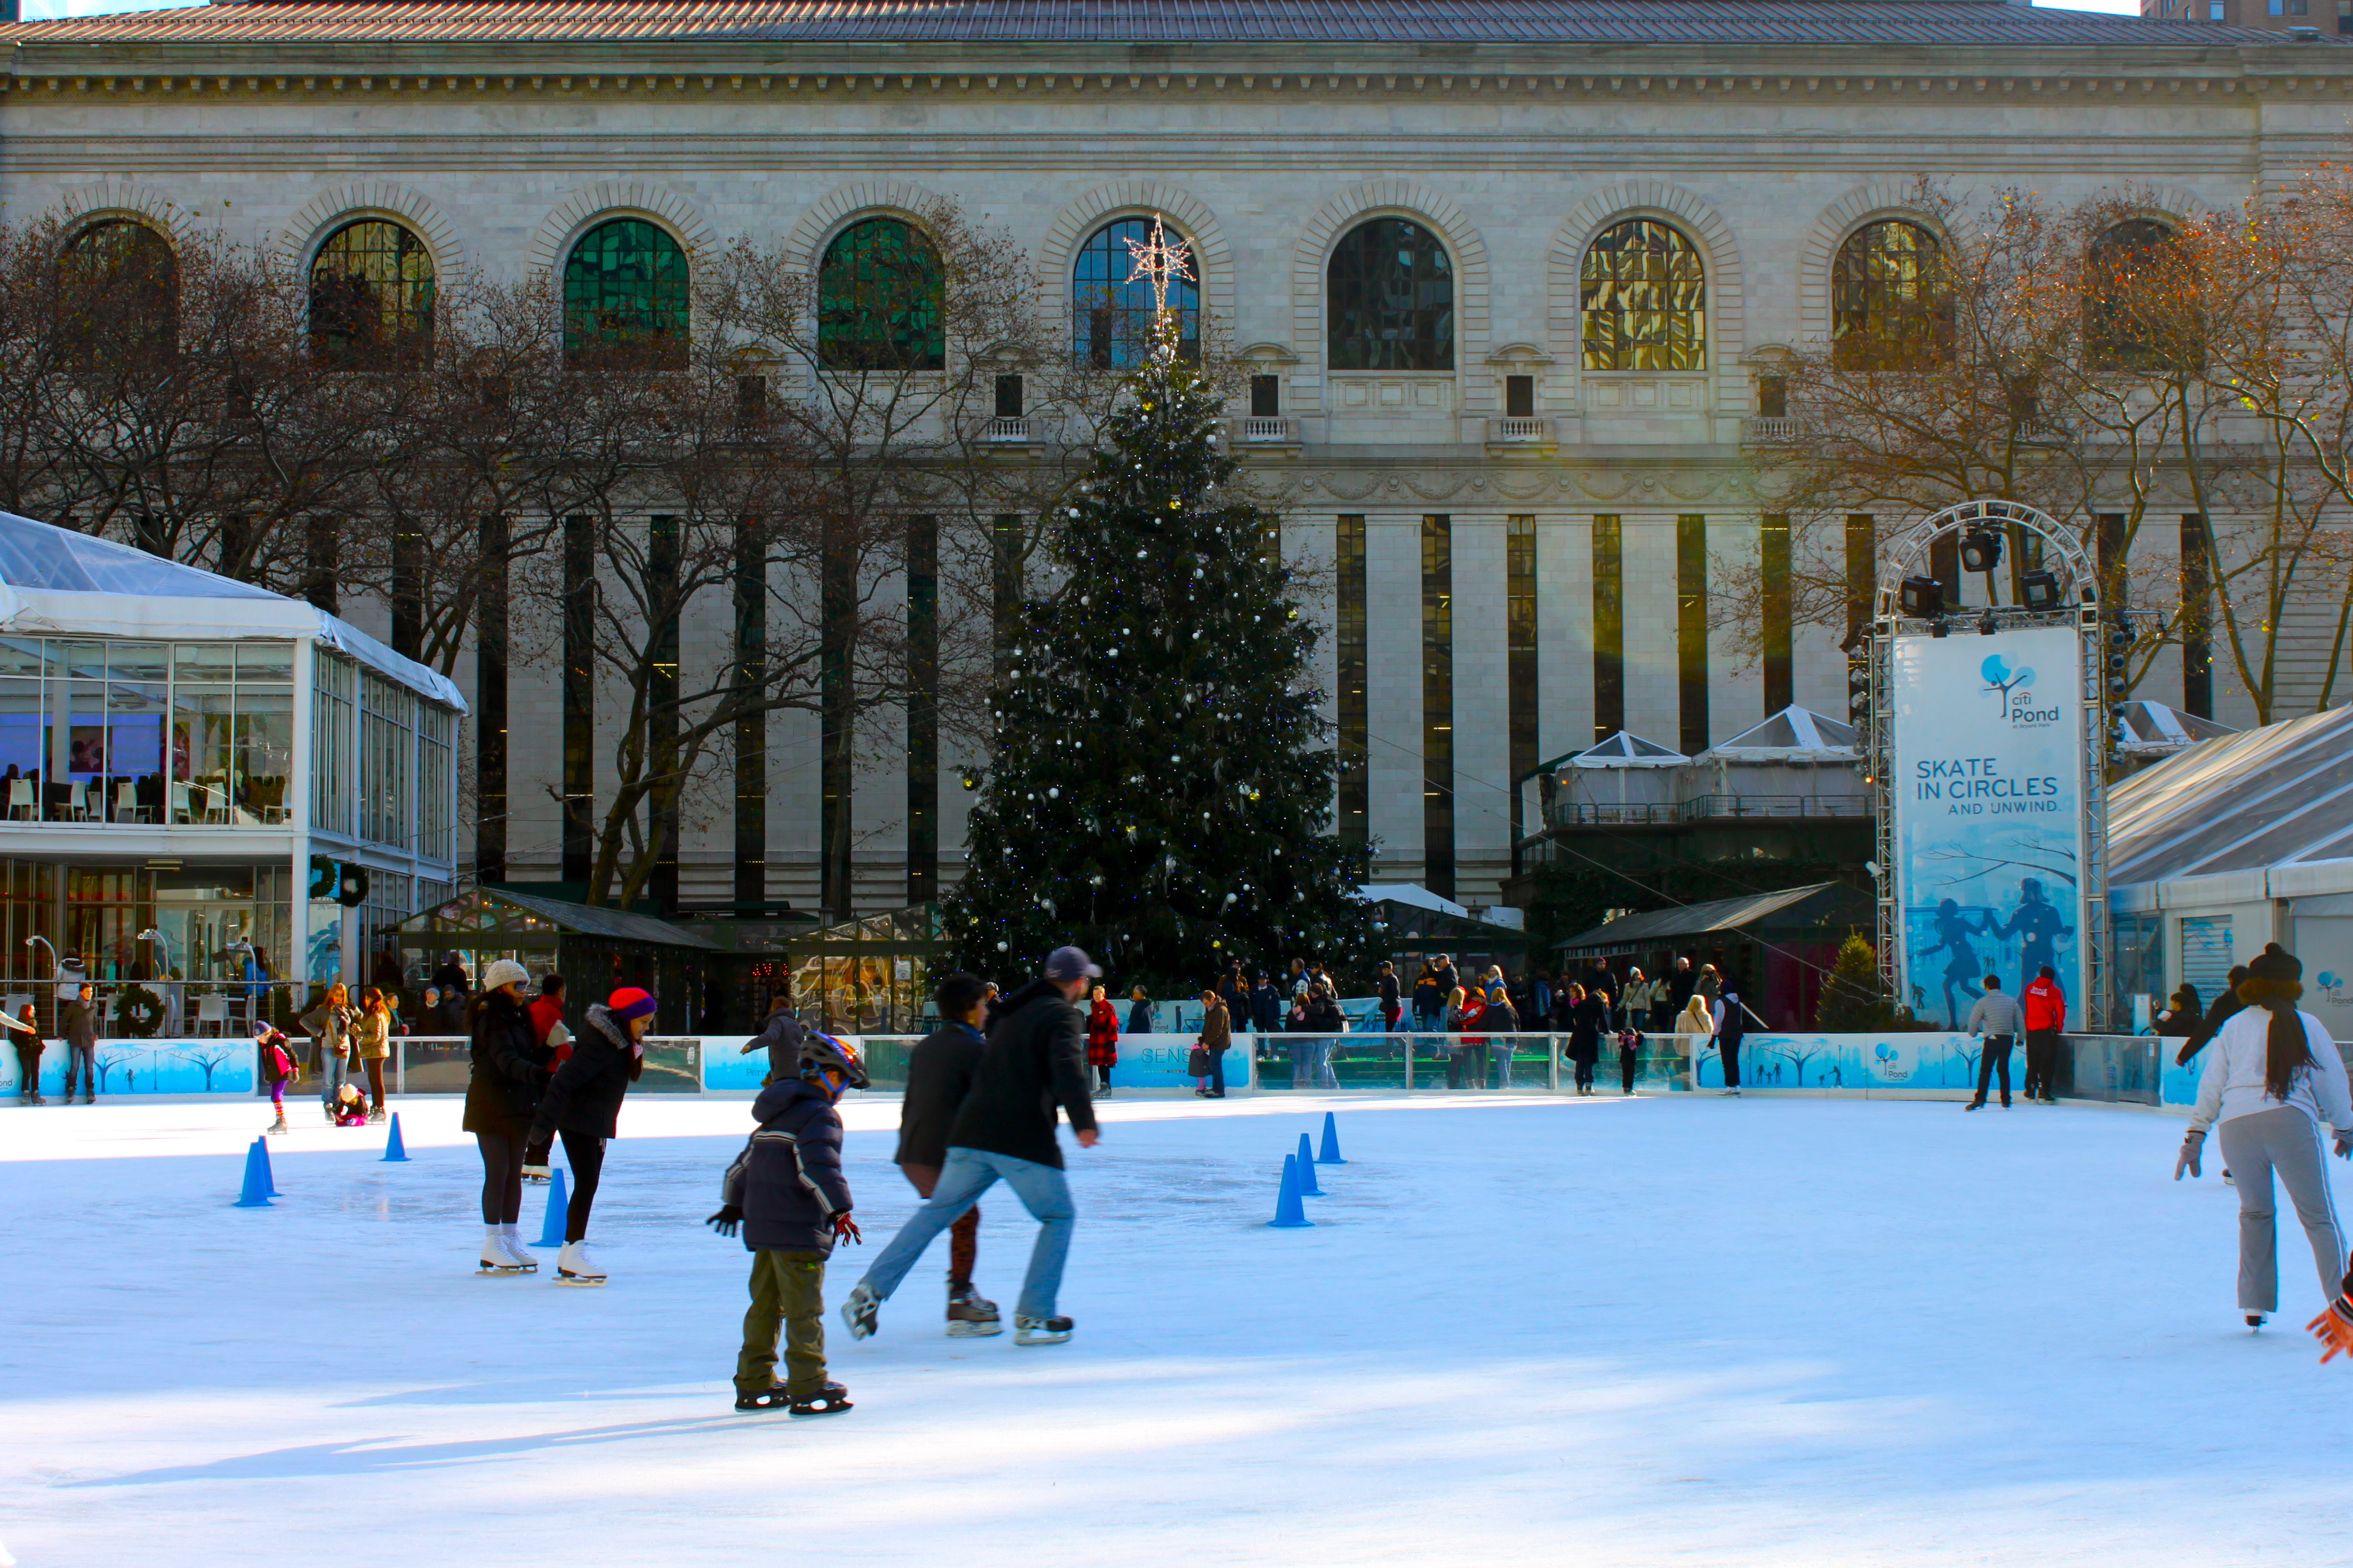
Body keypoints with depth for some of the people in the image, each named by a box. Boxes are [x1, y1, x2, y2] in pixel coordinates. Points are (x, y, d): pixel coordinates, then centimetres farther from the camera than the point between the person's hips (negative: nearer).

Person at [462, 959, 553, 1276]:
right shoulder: (490, 1020, -13)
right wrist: (536, 1073, -44)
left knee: (514, 1174, 10)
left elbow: (532, 1059, 14)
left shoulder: (518, 1018, 14)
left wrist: (550, 1048, -4)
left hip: (518, 1106, 8)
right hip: (492, 1105, -8)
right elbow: (506, 1060, -29)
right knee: (498, 1173, -8)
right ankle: (492, 1247, -5)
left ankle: (510, 1240, 17)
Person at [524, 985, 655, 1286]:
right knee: (587, 1183, -13)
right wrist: (544, 1123, -30)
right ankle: (572, 1257, -11)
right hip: (578, 1122, -10)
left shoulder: (620, 1039, 6)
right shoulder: (600, 1044, -24)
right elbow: (564, 1080, -28)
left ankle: (570, 1254, 18)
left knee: (589, 1184, 11)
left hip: (596, 1124, 10)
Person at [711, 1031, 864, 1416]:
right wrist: (840, 1211, -24)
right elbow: (819, 1167, -23)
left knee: (766, 1304, 15)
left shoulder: (776, 1112, 18)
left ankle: (754, 1384, 21)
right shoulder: (821, 1116, -10)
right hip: (799, 1229, -9)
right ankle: (808, 1389, -4)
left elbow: (746, 1161, 27)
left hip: (761, 1225, 9)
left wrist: (734, 1203, 37)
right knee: (804, 1308, -5)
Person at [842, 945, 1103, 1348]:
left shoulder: (1012, 1011, 21)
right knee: (1059, 1217, 9)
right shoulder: (1061, 1015, -4)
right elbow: (1067, 1069, -21)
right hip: (1024, 1140, -7)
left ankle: (870, 1293, 7)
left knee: (935, 1213, 14)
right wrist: (1084, 1123, -23)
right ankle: (1033, 1317, 4)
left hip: (972, 1133, 7)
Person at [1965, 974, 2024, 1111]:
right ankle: (2006, 1101, 15)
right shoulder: (2011, 1001, 10)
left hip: (1992, 1039, -4)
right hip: (2008, 1038, 5)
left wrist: (1973, 1033, 21)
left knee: (1985, 1069, -7)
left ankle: (1980, 1100, -16)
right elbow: (2020, 1021, 13)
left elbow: (1973, 1022, 0)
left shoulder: (1983, 1002, -2)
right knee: (2004, 1069, 15)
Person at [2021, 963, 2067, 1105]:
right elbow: (2060, 1012, -4)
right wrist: (2059, 1030, 8)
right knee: (2047, 1061, -1)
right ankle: (2044, 1091, -7)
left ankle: (2031, 1091, 12)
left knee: (2032, 1061, 11)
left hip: (2031, 1030, 4)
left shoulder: (2030, 989, 5)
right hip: (2047, 1030, -4)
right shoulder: (2054, 992, -5)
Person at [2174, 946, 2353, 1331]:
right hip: (2290, 1120, -2)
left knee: (2255, 1213, 21)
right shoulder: (2307, 1025, 13)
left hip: (2235, 1124, 2)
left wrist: (2195, 1135, 16)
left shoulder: (2234, 1027, 18)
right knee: (2319, 1217, 5)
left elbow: (2211, 1083, 14)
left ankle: (2255, 1303, 16)